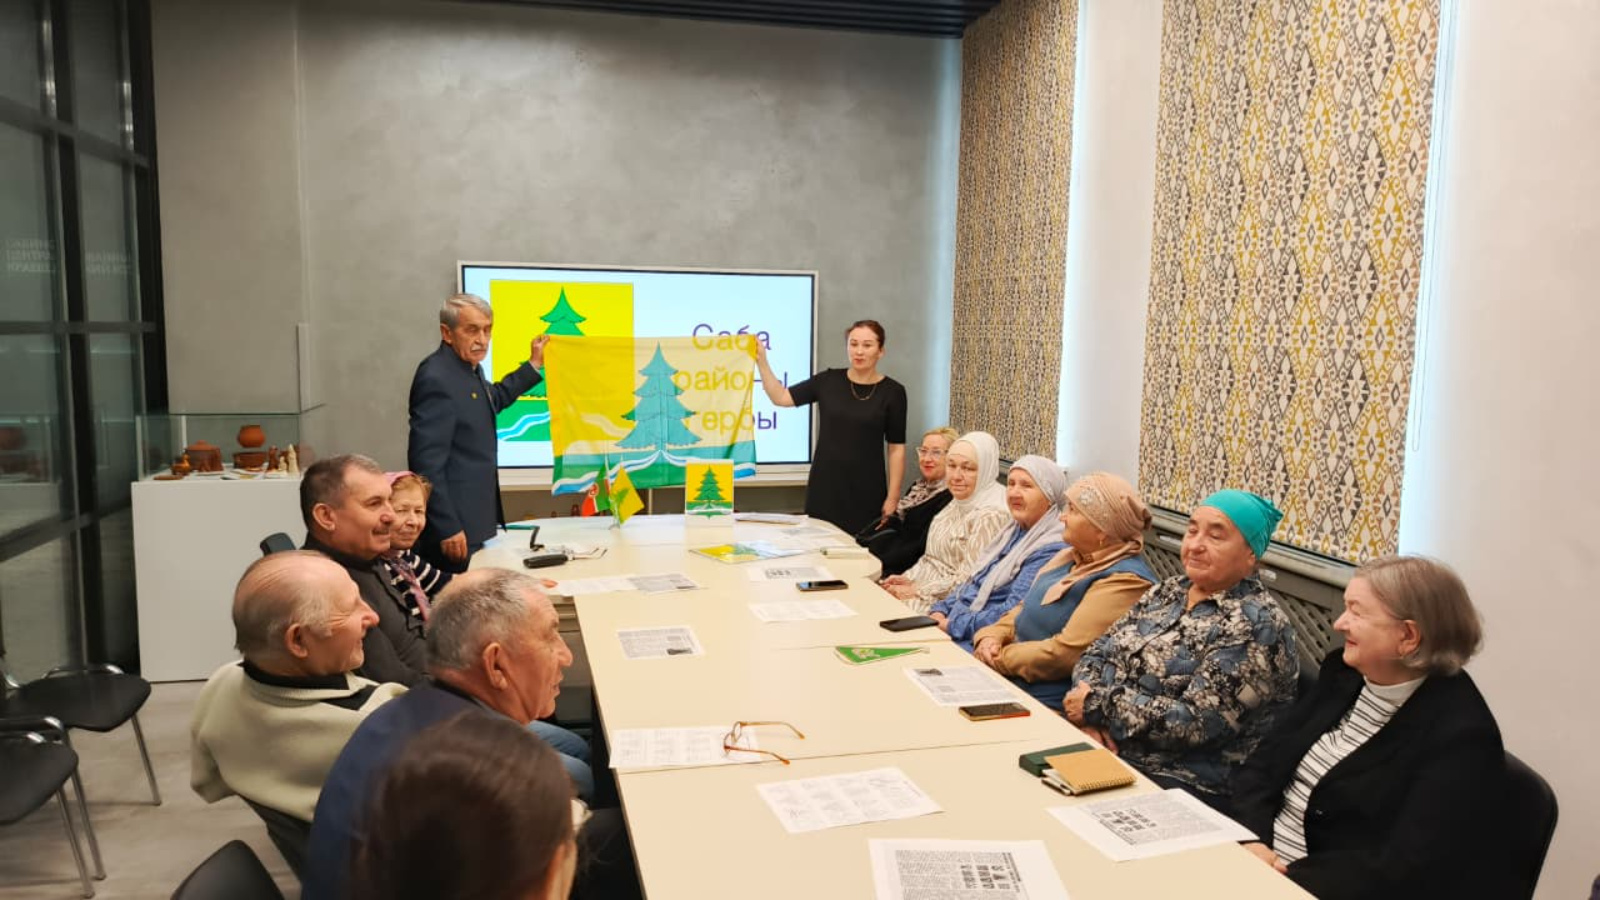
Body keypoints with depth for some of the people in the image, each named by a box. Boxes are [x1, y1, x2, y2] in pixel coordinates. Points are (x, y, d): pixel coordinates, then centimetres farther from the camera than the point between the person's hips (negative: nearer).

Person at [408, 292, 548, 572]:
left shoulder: (469, 368, 10)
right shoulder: (436, 378, -19)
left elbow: (493, 400, 33)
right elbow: (426, 461, -22)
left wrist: (534, 364, 32)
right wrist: (447, 528, -21)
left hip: (479, 517, 10)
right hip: (456, 527, -10)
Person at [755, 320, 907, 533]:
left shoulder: (892, 391, -3)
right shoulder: (828, 381, 3)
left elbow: (897, 448, -2)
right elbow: (781, 398, 3)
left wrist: (893, 498, -6)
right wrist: (761, 362, -9)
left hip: (866, 491, -2)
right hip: (824, 486, 2)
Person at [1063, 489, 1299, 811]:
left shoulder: (1256, 624, -12)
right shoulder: (1168, 590, 11)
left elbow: (1195, 722, -21)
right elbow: (1097, 653, 9)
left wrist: (1097, 705, -16)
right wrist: (1090, 715, -10)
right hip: (1103, 750, 7)